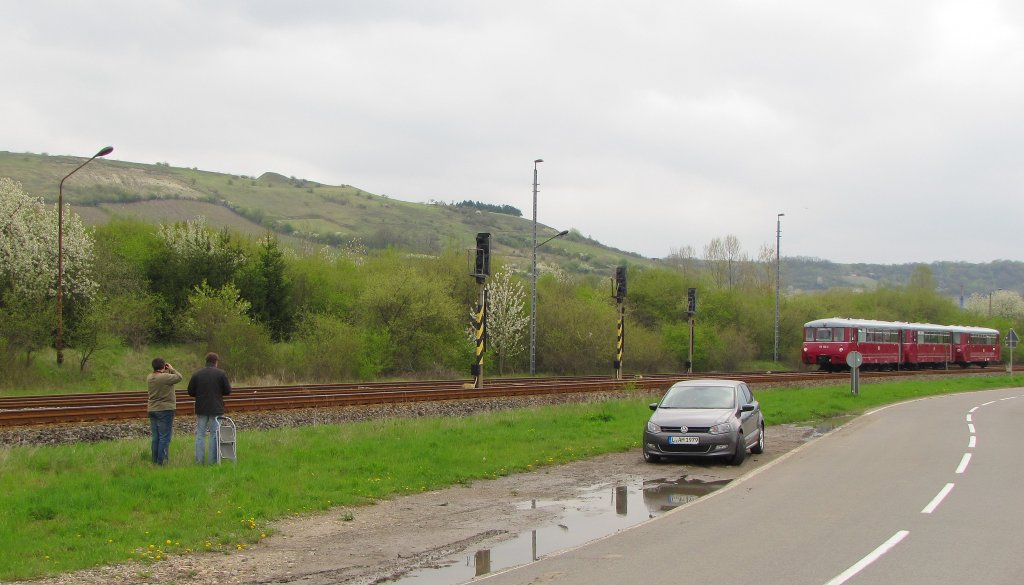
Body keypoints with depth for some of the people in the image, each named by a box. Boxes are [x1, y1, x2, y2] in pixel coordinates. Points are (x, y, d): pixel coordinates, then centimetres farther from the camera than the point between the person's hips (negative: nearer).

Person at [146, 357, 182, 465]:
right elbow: (179, 377, -7)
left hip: (152, 410, 7)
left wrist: (166, 371, 9)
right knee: (164, 438, -3)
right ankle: (161, 462, -5)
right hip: (165, 409, -7)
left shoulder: (149, 378, 3)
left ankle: (155, 460, 18)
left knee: (156, 437, 13)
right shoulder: (166, 377, -19)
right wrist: (172, 369, 6)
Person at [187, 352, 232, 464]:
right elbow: (228, 391, -4)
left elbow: (190, 392, 3)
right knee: (215, 434, 3)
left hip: (201, 409, 2)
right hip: (216, 409, -2)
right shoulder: (221, 374, -5)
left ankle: (199, 460, 5)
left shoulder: (196, 375, 2)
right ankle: (212, 460, 2)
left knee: (200, 434, 8)